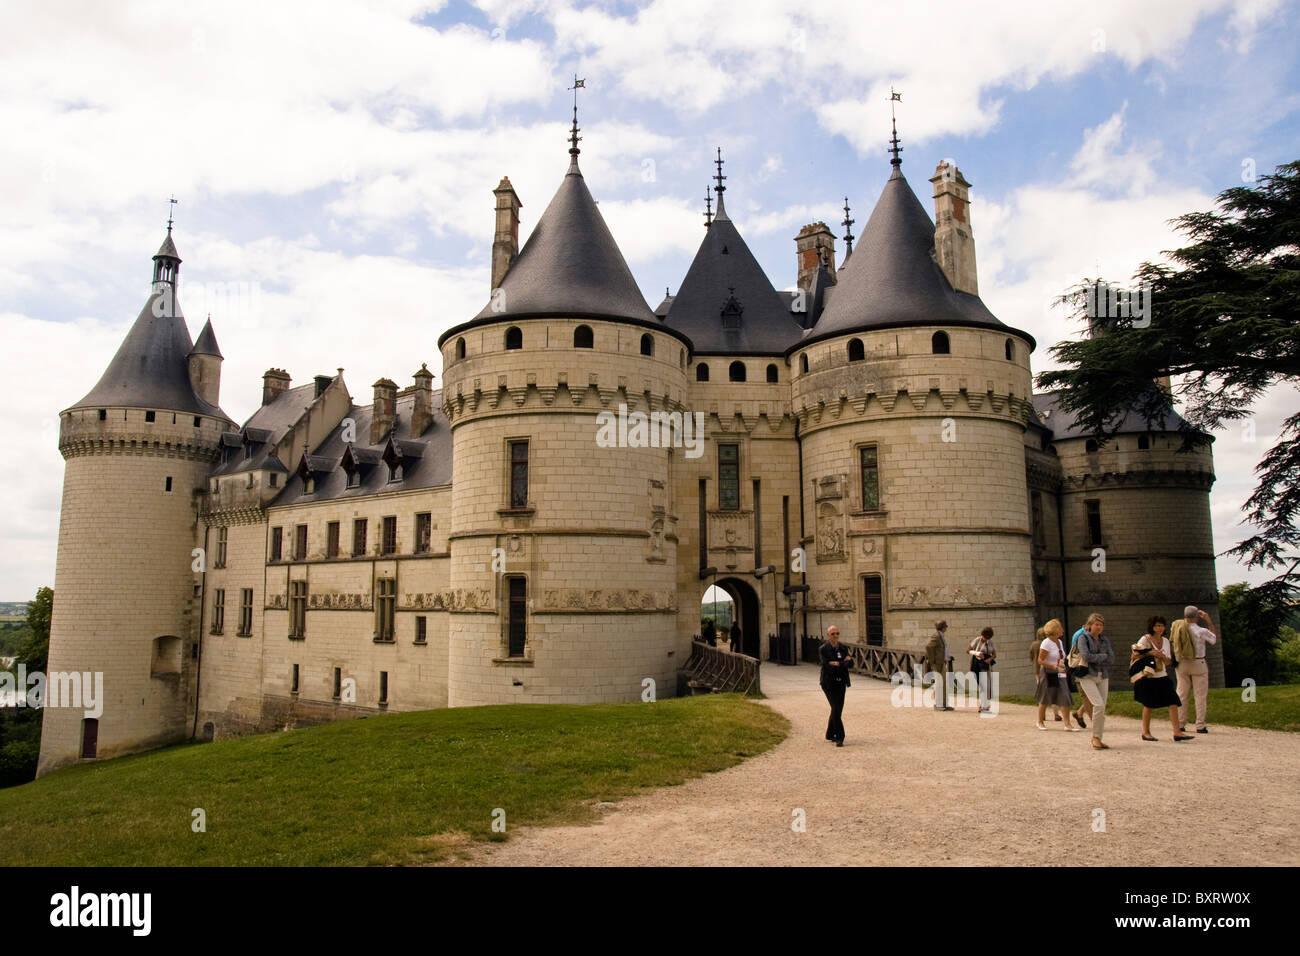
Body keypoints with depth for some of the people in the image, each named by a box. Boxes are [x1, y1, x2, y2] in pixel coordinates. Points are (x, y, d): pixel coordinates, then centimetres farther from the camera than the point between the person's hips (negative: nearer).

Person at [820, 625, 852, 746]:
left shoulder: (843, 648, 8)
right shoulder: (824, 649, -6)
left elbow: (851, 665, 1)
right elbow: (827, 665, -16)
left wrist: (836, 664, -17)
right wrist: (843, 663, -16)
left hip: (841, 682, 5)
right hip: (829, 682, -5)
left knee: (837, 709, 9)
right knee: (836, 708, -14)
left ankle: (830, 734, 27)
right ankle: (839, 737, -9)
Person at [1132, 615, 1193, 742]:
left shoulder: (1165, 641, 11)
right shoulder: (1145, 639, -6)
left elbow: (1168, 662, 12)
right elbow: (1135, 655, -13)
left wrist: (1162, 656, -10)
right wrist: (1150, 653, -21)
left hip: (1162, 677, 5)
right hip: (1148, 678, -5)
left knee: (1173, 703, -7)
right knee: (1149, 705, 1)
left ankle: (1177, 733, -5)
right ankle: (1145, 733, 14)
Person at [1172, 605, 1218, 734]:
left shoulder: (1177, 628, -5)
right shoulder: (1201, 631, -15)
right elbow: (1215, 639, 3)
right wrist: (1209, 621, 0)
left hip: (1182, 664, 4)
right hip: (1198, 664, -4)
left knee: (1182, 694, 8)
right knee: (1200, 696, 4)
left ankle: (1180, 724, 8)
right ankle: (1200, 726, 4)